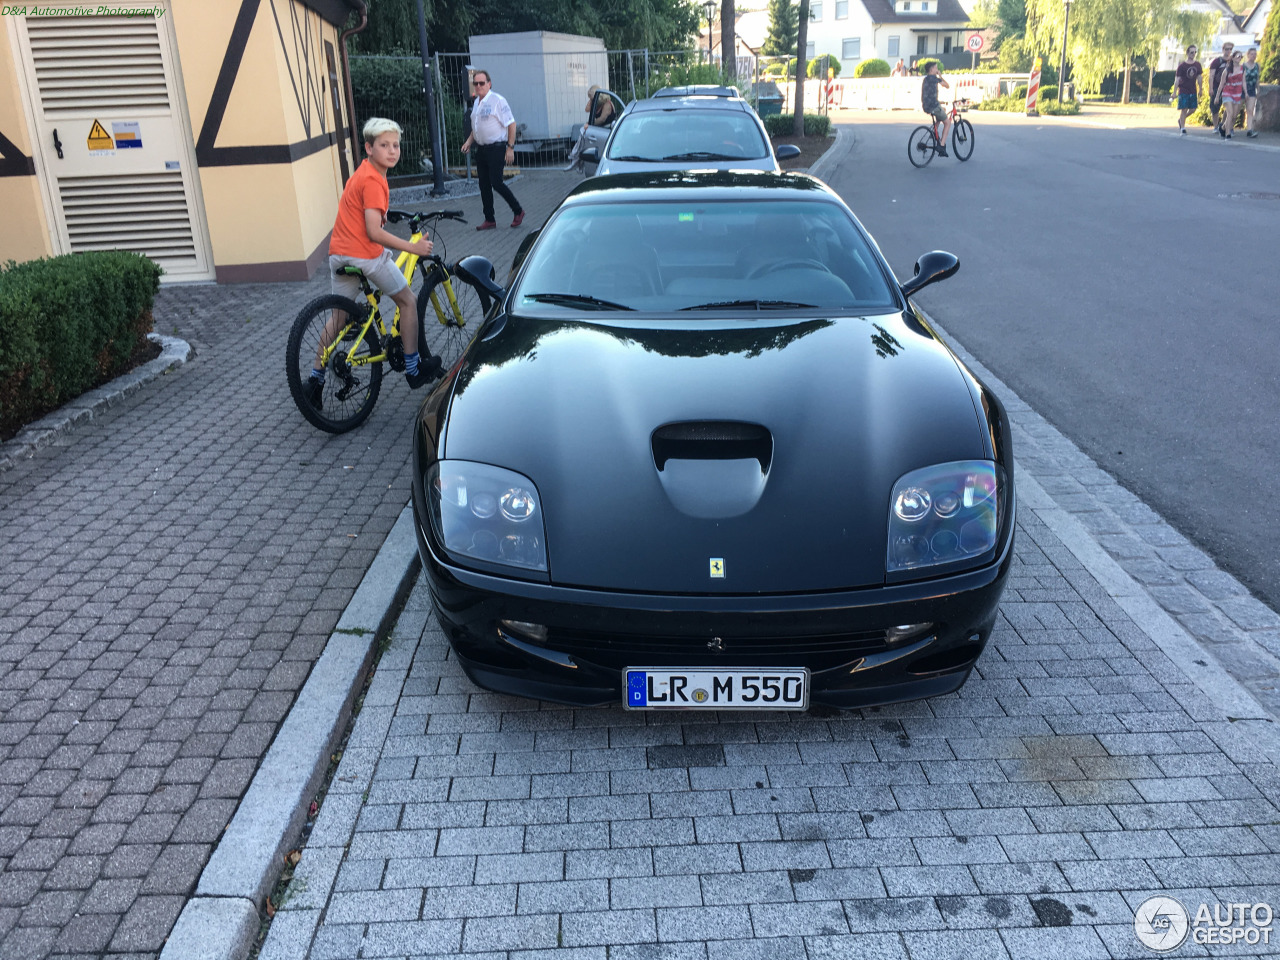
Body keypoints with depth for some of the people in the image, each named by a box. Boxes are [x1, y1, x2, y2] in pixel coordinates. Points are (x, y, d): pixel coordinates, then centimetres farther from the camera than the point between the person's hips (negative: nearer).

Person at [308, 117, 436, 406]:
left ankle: (315, 380, 16)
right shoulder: (373, 180, -15)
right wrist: (414, 247, -18)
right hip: (366, 254, -9)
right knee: (408, 301, 10)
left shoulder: (362, 172, 15)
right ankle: (413, 370, 16)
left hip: (339, 254, 9)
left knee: (339, 317, 17)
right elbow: (374, 232, -22)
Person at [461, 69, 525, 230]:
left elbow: (511, 124, -12)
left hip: (496, 148, -8)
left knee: (496, 183, -12)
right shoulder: (477, 102, 13)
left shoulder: (497, 100, -11)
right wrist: (469, 142, 11)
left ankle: (518, 212, 6)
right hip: (481, 149, 8)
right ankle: (489, 220, 16)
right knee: (484, 185, 7)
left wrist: (510, 147, -16)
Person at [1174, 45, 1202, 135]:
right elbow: (1177, 79, -6)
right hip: (1183, 91, -5)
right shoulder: (1182, 66, -5)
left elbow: (1199, 78, 15)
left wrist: (1200, 90, 15)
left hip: (1193, 91, 5)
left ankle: (1181, 120, 28)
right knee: (1184, 109, -8)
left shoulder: (1197, 65, 8)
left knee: (1193, 109, 3)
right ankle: (1183, 129, -3)